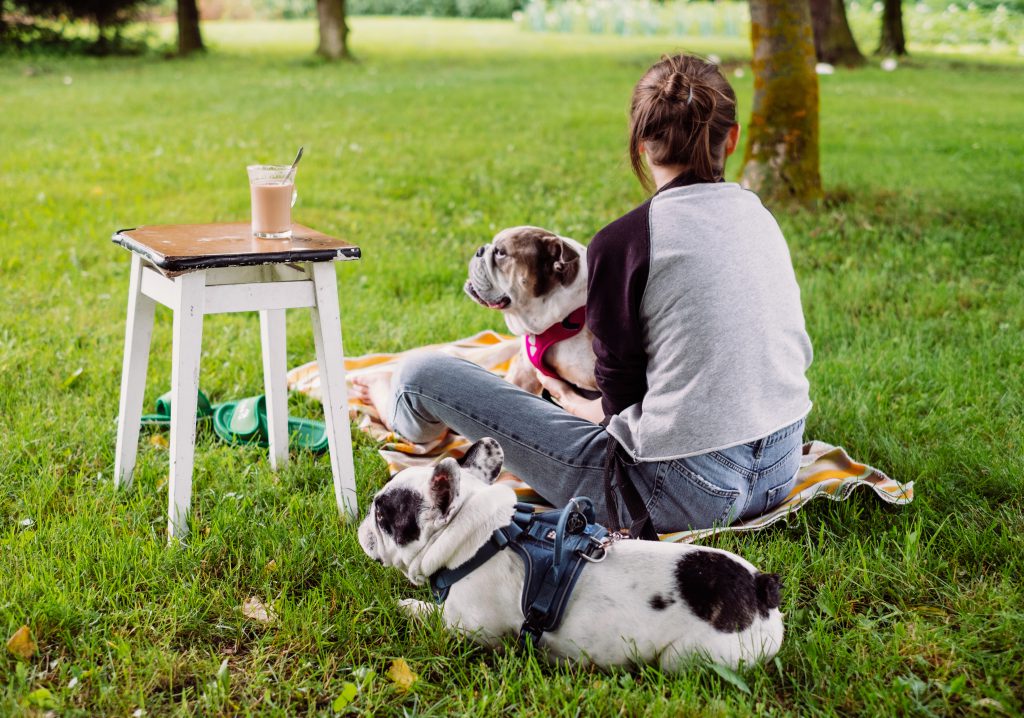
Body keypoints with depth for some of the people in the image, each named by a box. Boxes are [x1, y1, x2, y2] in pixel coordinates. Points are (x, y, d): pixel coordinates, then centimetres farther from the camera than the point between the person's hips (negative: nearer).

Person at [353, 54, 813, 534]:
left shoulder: (623, 242, -15)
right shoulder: (758, 215, 5)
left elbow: (621, 399, -8)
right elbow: (798, 352, 13)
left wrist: (581, 407, 17)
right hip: (781, 472, 7)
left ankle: (408, 420, 43)